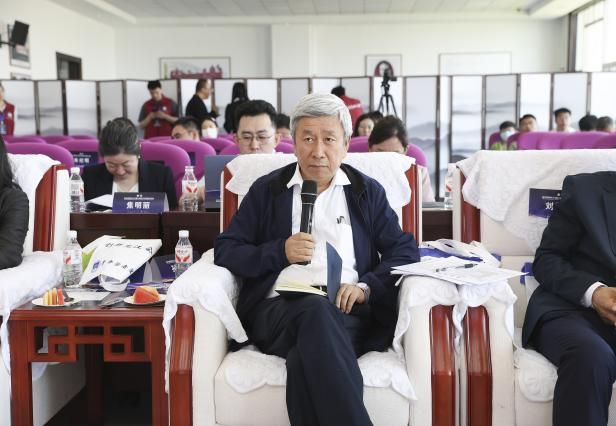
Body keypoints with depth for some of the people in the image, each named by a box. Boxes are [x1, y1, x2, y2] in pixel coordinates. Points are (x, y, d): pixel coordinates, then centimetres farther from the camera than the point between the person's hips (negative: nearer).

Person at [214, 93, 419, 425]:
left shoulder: (368, 192, 21)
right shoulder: (266, 190, 20)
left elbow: (405, 251, 14)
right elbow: (225, 251, 14)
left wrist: (367, 287, -6)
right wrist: (280, 252, -3)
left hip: (350, 311, 0)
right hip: (278, 309, 0)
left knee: (305, 359, -37)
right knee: (316, 310, -38)